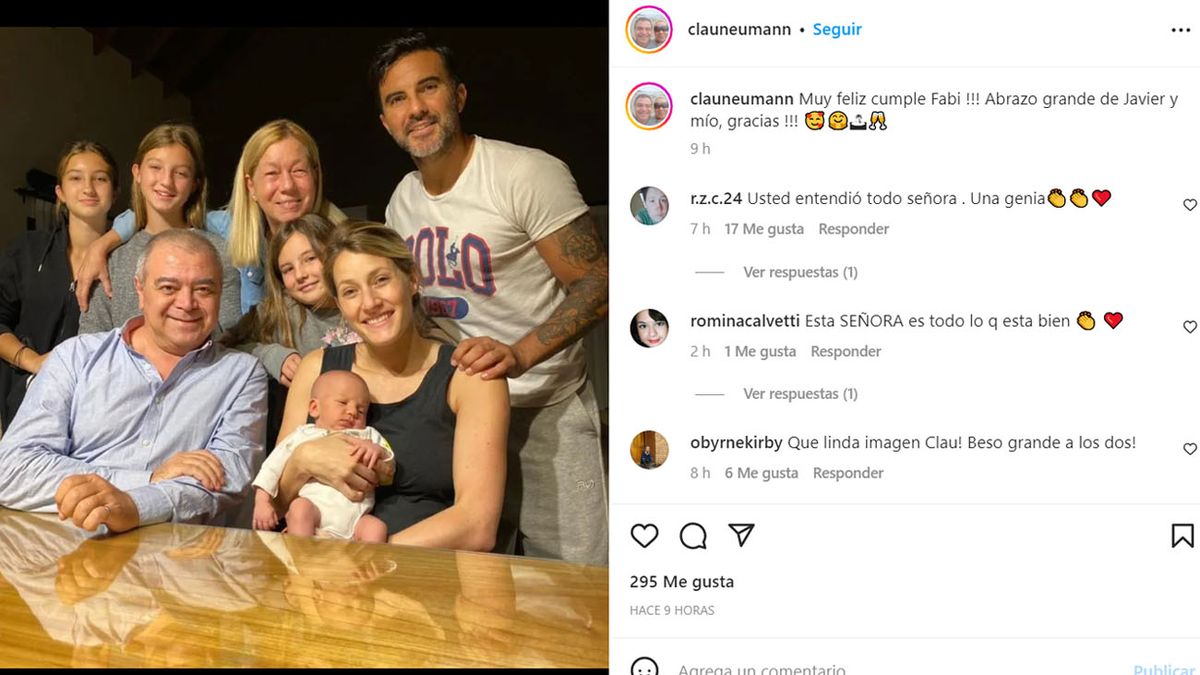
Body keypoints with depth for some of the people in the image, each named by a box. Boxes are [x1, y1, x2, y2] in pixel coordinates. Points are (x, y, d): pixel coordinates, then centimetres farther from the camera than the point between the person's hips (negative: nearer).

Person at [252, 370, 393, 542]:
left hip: (355, 517, 2)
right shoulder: (303, 436, 17)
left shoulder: (368, 437, 24)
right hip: (314, 506, -1)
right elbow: (273, 467, 13)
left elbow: (387, 476, 17)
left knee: (377, 527, -25)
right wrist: (262, 501, -1)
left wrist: (379, 452, -5)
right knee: (299, 507, -31)